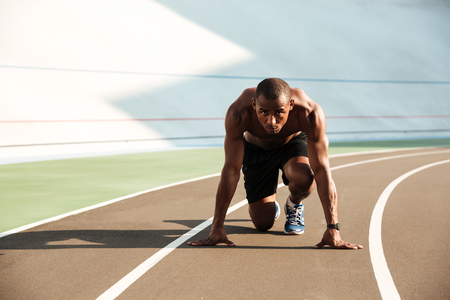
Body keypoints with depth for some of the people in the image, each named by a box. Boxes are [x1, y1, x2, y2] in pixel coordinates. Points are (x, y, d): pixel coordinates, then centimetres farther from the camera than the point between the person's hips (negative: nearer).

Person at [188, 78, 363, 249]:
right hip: (256, 149, 1)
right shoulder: (238, 114, -39)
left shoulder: (310, 114, -39)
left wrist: (332, 229, -40)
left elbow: (321, 170, -37)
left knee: (303, 178, -35)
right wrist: (217, 228, -35)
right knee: (263, 224, -4)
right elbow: (231, 170, -34)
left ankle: (294, 204, 2)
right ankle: (269, 203, 34)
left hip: (293, 143, 0)